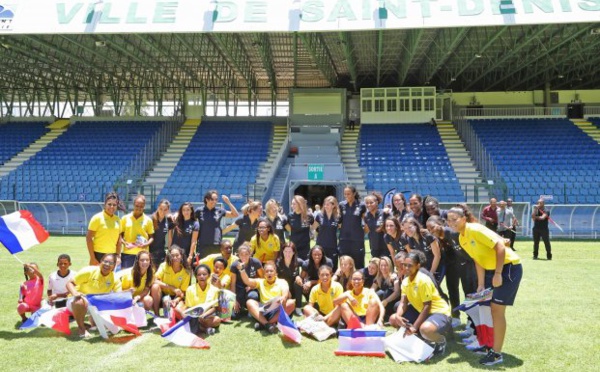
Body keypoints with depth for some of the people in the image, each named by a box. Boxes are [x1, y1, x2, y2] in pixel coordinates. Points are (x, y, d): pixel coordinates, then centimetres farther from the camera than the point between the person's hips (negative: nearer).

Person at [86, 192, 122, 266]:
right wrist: (92, 258, -11)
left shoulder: (117, 220, 7)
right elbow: (88, 238, -8)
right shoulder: (97, 218, -6)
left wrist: (118, 256, 7)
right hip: (99, 254, -5)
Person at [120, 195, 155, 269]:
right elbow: (120, 235, 7)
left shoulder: (148, 220, 2)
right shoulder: (125, 218, 3)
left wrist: (146, 244, -13)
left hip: (142, 254, 0)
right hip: (127, 253, 0)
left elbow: (151, 237, 6)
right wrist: (125, 243, -10)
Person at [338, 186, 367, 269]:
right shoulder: (342, 205, 4)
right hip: (344, 238, 2)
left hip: (358, 238, -2)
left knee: (359, 263, 3)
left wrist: (363, 231, -1)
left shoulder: (361, 205, -3)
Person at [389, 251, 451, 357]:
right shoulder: (405, 281, 1)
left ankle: (441, 341, -5)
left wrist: (414, 327, -26)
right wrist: (398, 316, -26)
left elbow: (427, 306, -24)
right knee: (393, 319, -3)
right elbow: (403, 303, -4)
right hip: (421, 311, 8)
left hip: (439, 312, -8)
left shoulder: (424, 280, -23)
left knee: (425, 329, -41)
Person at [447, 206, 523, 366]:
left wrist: (498, 274, -25)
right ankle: (489, 345, 26)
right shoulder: (461, 238, 4)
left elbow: (500, 246, -26)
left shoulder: (475, 229, -22)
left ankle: (497, 354, 3)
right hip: (491, 269, 9)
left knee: (497, 309, -7)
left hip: (509, 267, -8)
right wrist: (481, 284, 7)